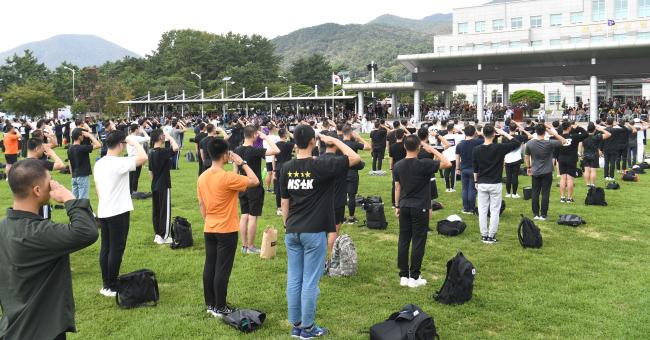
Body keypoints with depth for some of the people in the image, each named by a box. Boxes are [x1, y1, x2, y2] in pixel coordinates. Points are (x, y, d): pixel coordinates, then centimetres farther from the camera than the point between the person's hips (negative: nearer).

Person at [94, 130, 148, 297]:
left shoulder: (99, 163, 8)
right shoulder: (119, 163, -19)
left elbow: (97, 187, 16)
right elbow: (143, 158, -29)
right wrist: (134, 142, -14)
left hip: (103, 211, 8)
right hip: (118, 212, -8)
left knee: (105, 248, 12)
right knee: (116, 249, -1)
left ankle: (106, 285, 20)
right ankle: (112, 287, 5)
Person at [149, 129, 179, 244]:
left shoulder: (151, 153, 8)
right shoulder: (162, 152, -18)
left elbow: (150, 171, 14)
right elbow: (175, 148, -34)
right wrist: (169, 136, -20)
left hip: (155, 186, 8)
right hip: (164, 186, -8)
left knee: (156, 210, 12)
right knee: (165, 211, -1)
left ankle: (157, 235, 20)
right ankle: (164, 237, 4)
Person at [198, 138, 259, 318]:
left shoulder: (202, 177, 2)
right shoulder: (227, 177, -20)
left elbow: (201, 204, 10)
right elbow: (255, 181, -14)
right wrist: (242, 163, -6)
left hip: (209, 229, 7)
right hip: (226, 230, -7)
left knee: (209, 267, 13)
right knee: (222, 269, 1)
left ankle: (210, 304, 23)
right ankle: (220, 308, 9)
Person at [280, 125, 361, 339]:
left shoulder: (287, 168, 1)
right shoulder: (321, 166, -14)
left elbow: (284, 201, 8)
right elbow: (355, 158, -8)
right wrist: (335, 141, 0)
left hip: (292, 232, 5)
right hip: (314, 232, -5)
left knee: (293, 279, 11)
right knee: (310, 281, 4)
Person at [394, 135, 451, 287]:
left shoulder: (398, 166, 0)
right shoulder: (424, 164, -15)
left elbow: (397, 187, 7)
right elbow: (447, 164, -11)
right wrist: (433, 150, -7)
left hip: (404, 207, 5)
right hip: (420, 208, -4)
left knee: (403, 240, 9)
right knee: (418, 242, 3)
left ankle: (403, 276, 14)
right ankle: (414, 277, 7)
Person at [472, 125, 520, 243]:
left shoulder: (476, 150, -4)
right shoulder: (499, 148, -12)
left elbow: (475, 169, 4)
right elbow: (517, 143, -3)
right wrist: (504, 133, 0)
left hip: (481, 184, 2)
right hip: (495, 184, -2)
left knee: (482, 210, 9)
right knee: (494, 211, 5)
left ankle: (484, 236, 13)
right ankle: (491, 236, 8)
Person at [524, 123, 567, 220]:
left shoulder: (529, 143, -7)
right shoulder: (549, 143, -16)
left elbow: (527, 157, 4)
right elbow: (563, 141, -4)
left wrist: (528, 167, 17)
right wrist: (554, 133, -7)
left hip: (535, 172, 3)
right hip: (547, 173, -2)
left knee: (535, 193, 10)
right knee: (545, 193, 3)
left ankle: (535, 214, 14)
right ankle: (543, 215, 7)